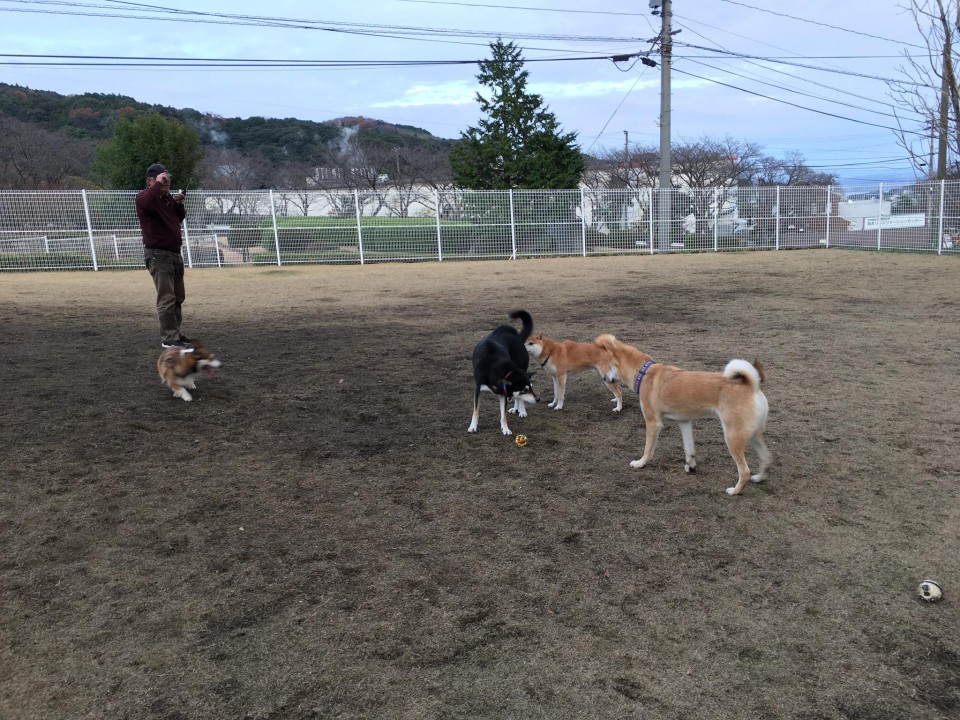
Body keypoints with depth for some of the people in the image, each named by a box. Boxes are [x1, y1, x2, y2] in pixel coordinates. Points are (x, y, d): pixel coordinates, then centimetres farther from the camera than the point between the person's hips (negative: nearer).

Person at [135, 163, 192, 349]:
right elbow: (147, 202, -33)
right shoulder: (145, 196, -9)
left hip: (175, 253, 9)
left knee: (178, 296, 14)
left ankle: (175, 333, 23)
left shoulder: (167, 197, 17)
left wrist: (179, 203, 7)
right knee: (167, 298, -12)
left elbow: (180, 218, 24)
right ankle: (168, 338, -10)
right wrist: (158, 184, -26)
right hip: (158, 255, -9)